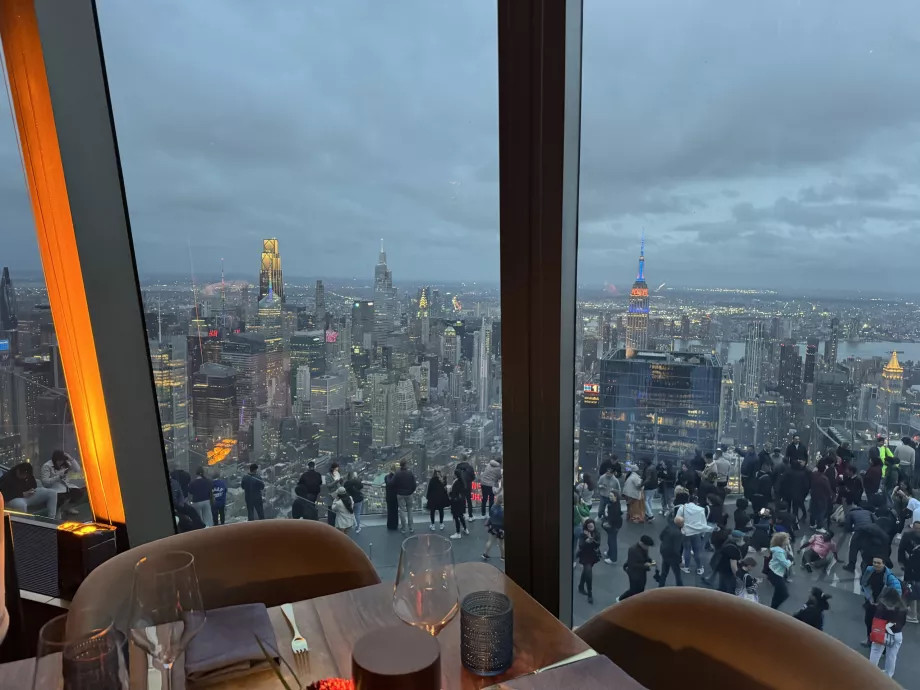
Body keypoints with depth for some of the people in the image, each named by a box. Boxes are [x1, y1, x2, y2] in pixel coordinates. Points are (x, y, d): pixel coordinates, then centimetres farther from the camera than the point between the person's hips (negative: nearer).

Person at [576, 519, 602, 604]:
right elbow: (581, 546, -24)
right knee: (589, 575, -10)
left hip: (593, 556, 5)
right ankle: (590, 595, 3)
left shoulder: (596, 533, -6)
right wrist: (586, 541, -41)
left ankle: (581, 587, 42)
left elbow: (598, 544, -16)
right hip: (585, 557, -5)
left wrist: (592, 540, -34)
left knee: (585, 572, 22)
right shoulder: (583, 534, -16)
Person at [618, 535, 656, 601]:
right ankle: (620, 599, 29)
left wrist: (650, 560, -8)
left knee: (640, 590, 16)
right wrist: (644, 565, -29)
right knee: (634, 590, 5)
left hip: (642, 572, 7)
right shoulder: (633, 550, -30)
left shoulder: (644, 548, -6)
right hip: (634, 573, -7)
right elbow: (632, 564, -27)